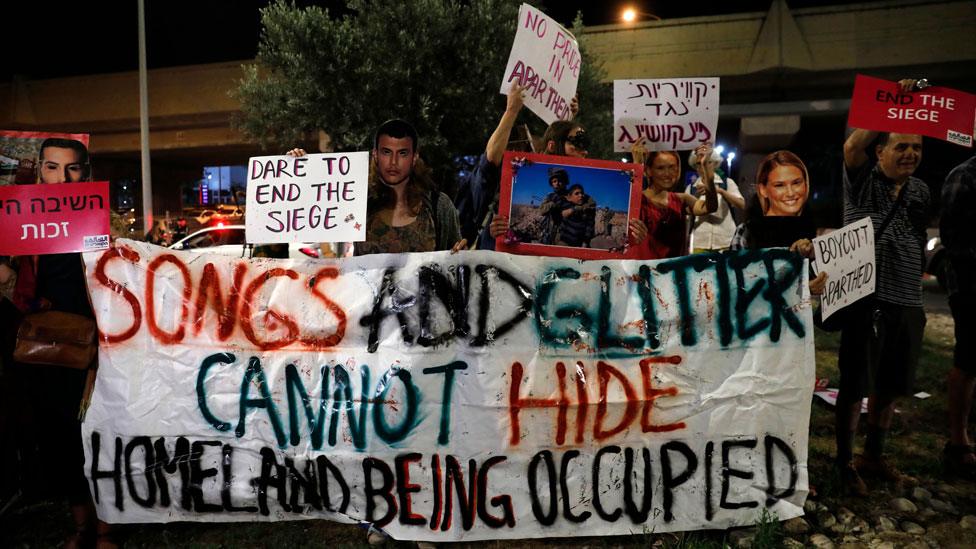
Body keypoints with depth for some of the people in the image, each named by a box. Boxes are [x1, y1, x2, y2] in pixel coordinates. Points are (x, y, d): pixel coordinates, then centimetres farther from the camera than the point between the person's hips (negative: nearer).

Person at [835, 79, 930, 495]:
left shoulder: (921, 191, 13)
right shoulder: (863, 179, -1)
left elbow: (920, 242, 22)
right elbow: (852, 145, -21)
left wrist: (916, 288, 20)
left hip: (906, 303, 6)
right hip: (865, 297, -6)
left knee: (890, 386, 14)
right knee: (855, 383, 2)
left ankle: (874, 457, 31)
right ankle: (844, 462, 16)